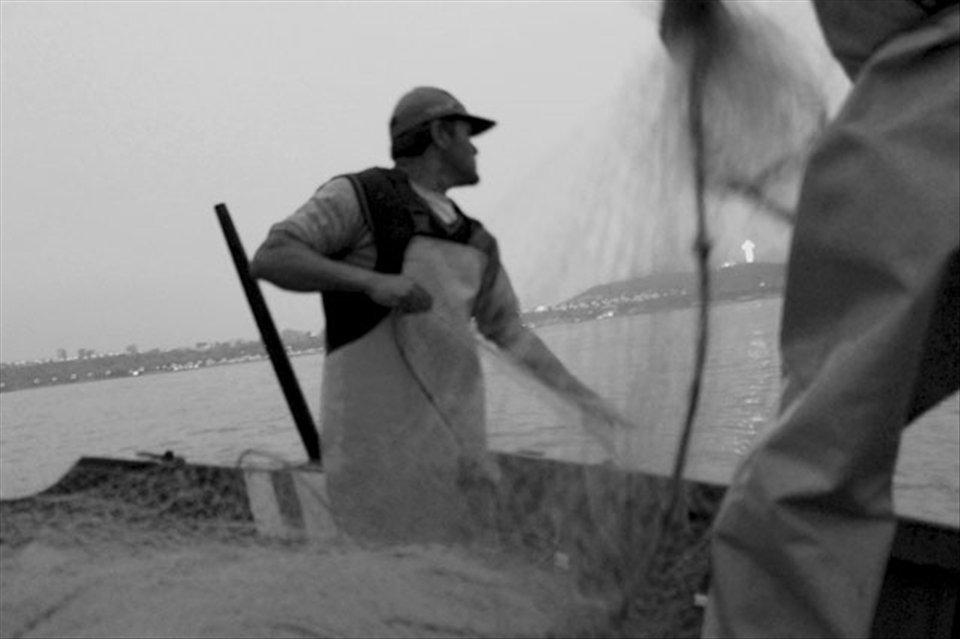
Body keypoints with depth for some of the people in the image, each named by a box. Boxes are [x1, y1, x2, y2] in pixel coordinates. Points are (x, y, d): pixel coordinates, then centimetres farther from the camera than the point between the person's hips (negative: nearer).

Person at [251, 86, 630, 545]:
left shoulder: (476, 244, 20)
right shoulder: (358, 197, -1)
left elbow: (511, 334, 24)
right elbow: (268, 260, -11)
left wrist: (585, 399, 15)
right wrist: (373, 281, -23)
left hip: (452, 430, 7)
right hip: (378, 432, -7)